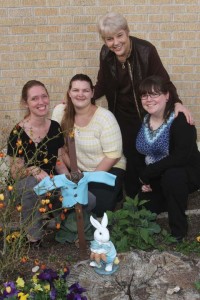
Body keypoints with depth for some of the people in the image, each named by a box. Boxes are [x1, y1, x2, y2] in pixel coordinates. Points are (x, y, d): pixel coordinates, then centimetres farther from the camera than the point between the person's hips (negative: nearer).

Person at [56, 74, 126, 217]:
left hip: (109, 169, -3)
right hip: (78, 171, 4)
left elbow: (113, 155, -17)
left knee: (97, 207, -24)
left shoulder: (105, 117, -17)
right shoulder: (62, 114, -5)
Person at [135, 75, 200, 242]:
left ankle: (179, 230, -18)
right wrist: (143, 179, -10)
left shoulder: (180, 121, -24)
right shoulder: (144, 121, -2)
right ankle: (171, 199, 31)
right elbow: (140, 153, 5)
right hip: (156, 179, 7)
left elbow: (180, 157, -33)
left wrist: (147, 174, -27)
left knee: (171, 176, -38)